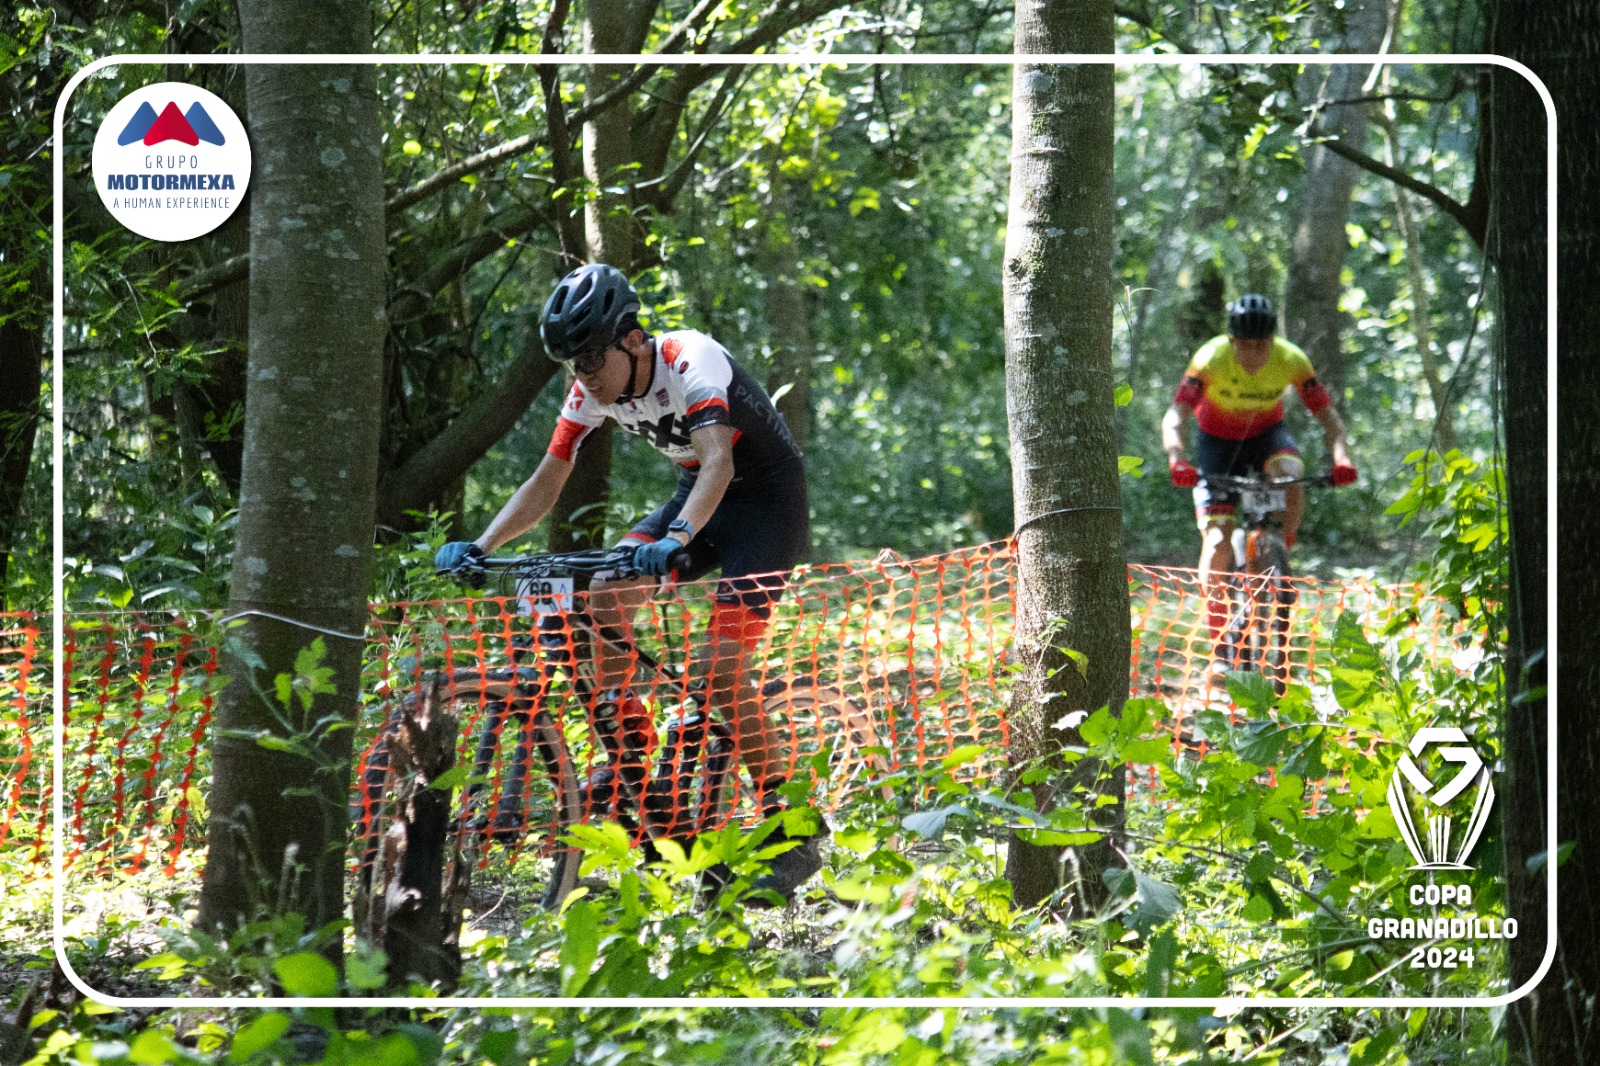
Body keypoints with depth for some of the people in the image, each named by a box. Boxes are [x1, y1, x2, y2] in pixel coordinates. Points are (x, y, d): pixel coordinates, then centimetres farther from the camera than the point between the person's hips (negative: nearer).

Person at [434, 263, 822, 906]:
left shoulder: (691, 360, -29)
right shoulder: (594, 390, -8)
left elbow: (718, 460, -43)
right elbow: (546, 483, -4)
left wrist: (678, 538, -59)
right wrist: (479, 547, -19)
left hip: (768, 498, -7)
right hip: (700, 495, 7)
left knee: (718, 672, -19)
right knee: (605, 592, -17)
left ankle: (796, 832, -8)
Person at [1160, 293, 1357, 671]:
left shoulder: (1291, 360, -24)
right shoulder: (1211, 359, -29)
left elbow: (1328, 414, -22)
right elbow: (1175, 418, -34)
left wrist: (1341, 458, -41)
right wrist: (1178, 461, -54)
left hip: (1268, 434, 1)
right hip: (1218, 439, -1)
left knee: (1290, 479, -34)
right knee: (1217, 540, -13)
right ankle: (1219, 648, -4)